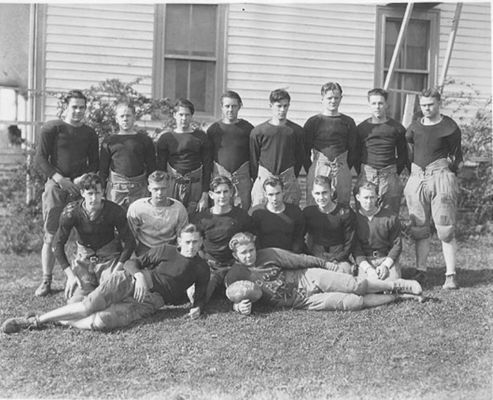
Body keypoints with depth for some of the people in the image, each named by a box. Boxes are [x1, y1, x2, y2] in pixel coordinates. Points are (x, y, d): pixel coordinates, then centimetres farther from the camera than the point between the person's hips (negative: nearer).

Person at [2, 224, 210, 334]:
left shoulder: (202, 269, 14)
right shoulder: (165, 250, 12)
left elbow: (200, 295, 19)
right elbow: (132, 262, 11)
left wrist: (197, 308, -4)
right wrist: (139, 275, -10)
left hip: (149, 302, 0)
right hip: (129, 281, 1)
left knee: (102, 321, -30)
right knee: (88, 306, -26)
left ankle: (56, 321, -14)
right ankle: (34, 319, -13)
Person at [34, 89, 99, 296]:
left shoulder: (90, 133, 13)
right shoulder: (52, 128, 2)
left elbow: (94, 163, 15)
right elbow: (40, 159, -1)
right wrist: (60, 179, -11)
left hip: (80, 186, 2)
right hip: (56, 186, -2)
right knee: (51, 235, -2)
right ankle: (46, 281, 5)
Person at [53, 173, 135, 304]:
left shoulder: (115, 211, -17)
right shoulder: (71, 212, -16)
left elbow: (129, 242, -8)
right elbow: (58, 245, -8)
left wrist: (117, 270, -17)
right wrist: (70, 274, -15)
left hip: (110, 258, -1)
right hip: (83, 258, 1)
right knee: (76, 301, -15)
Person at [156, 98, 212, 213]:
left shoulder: (201, 137, 5)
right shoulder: (165, 138, 7)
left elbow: (207, 166, 4)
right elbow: (160, 168, 7)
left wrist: (205, 195, -2)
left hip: (195, 186, 0)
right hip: (172, 186, 0)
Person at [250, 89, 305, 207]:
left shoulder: (297, 131, 3)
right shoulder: (258, 131, 0)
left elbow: (300, 157, 9)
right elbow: (253, 159, 5)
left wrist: (293, 177, 8)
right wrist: (256, 179, 3)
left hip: (288, 179, 1)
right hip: (264, 177, -1)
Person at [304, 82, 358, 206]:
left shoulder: (348, 122, 10)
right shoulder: (313, 122, 4)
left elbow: (353, 150, 12)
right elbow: (305, 150, 4)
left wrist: (345, 168, 6)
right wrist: (310, 170, 0)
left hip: (342, 172, 2)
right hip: (318, 170, -2)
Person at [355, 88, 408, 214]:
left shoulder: (397, 128, 6)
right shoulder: (361, 128, 7)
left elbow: (402, 155, 11)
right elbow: (355, 155, 11)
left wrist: (395, 174, 3)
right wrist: (361, 174, 2)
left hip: (390, 177, 0)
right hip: (366, 176, 0)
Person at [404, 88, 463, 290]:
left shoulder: (449, 127, 1)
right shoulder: (414, 127, 12)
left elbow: (457, 156, 6)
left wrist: (449, 171, -2)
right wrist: (413, 170, 10)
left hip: (441, 177, -4)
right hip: (417, 178, 4)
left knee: (445, 229, -6)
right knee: (419, 228, 7)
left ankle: (450, 275, -2)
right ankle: (420, 270, 16)